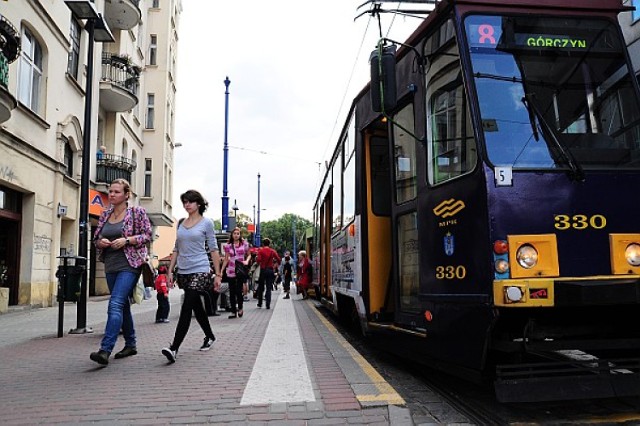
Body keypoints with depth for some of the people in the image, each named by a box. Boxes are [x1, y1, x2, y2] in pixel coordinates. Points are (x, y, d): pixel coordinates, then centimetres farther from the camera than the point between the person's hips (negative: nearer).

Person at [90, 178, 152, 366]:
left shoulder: (137, 212, -3)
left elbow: (147, 235, -5)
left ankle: (105, 350, -23)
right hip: (111, 266, 7)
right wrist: (101, 242, -5)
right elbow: (96, 239, 18)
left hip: (129, 265, -7)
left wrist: (126, 240, -18)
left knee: (115, 304, -19)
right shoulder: (105, 215, 13)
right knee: (123, 305, 15)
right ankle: (131, 345, 28)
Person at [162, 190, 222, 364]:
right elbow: (176, 249, 17)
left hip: (200, 271, -6)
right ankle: (209, 336, 34)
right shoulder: (181, 224, 12)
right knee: (197, 307, 15)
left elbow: (214, 249, -2)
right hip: (183, 272, 6)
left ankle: (174, 348, -17)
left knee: (186, 308, -14)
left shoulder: (206, 223, -2)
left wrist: (218, 274, -4)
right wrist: (170, 271, 10)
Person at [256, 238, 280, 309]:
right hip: (270, 270, 1)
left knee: (260, 287, 14)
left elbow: (258, 260, -17)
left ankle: (260, 303, 19)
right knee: (269, 288, 3)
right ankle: (268, 305, -5)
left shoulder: (260, 251, -5)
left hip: (263, 270, -1)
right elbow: (278, 259, -4)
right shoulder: (273, 251, 2)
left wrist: (256, 258, 4)